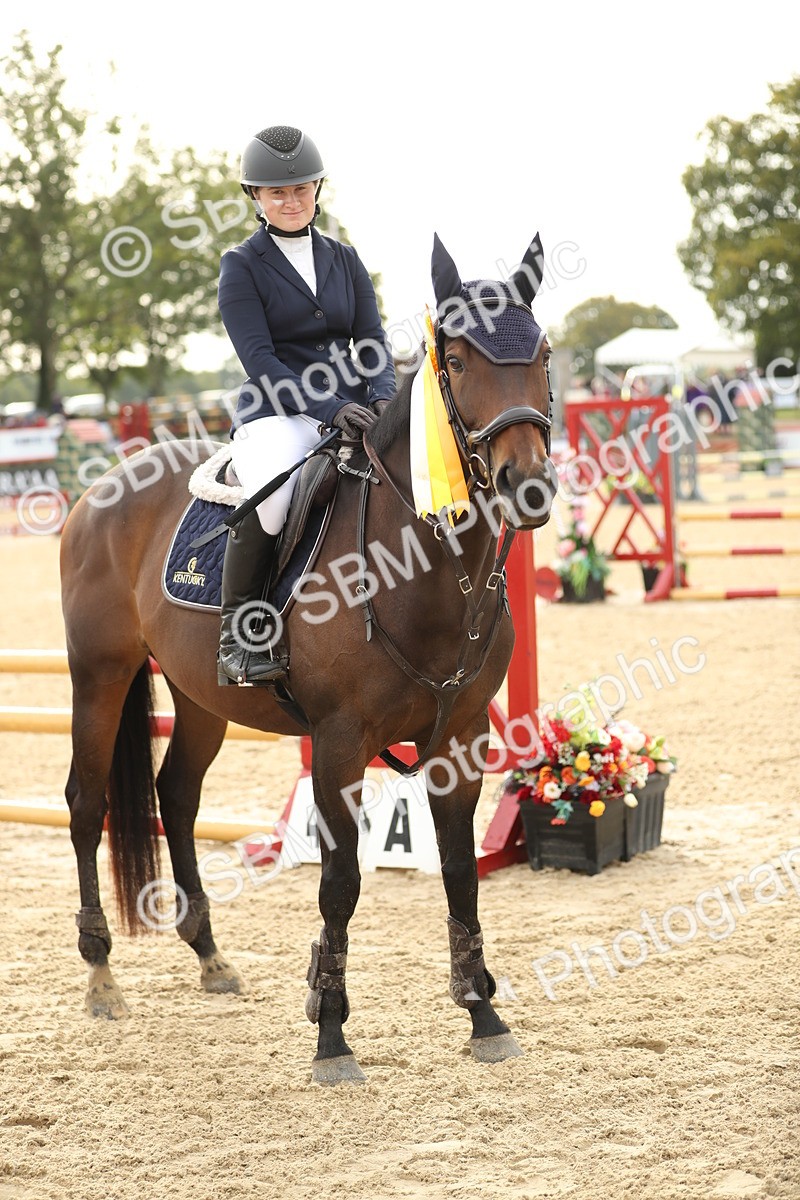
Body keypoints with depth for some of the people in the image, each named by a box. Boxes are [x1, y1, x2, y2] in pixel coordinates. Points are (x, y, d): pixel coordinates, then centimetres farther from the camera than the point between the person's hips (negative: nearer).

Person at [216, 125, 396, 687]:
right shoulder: (242, 267, 1)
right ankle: (238, 632, -20)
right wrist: (331, 411, -23)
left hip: (351, 414, 5)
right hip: (276, 414, -5)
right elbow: (260, 360, -10)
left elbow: (373, 343, 9)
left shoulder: (345, 260, 15)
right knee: (272, 490, -38)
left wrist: (382, 400, -14)